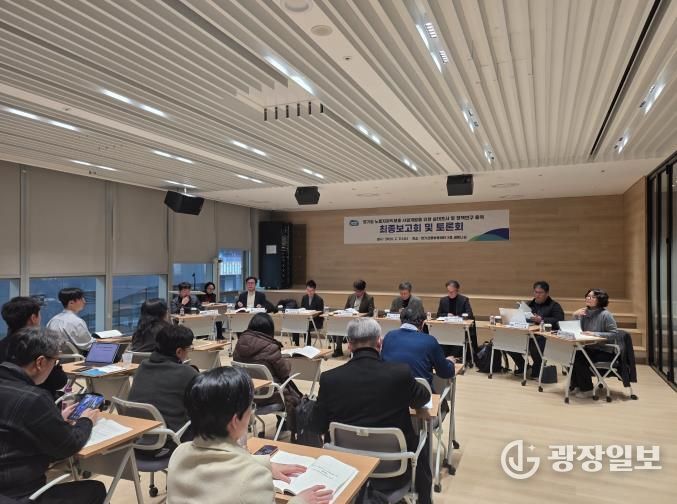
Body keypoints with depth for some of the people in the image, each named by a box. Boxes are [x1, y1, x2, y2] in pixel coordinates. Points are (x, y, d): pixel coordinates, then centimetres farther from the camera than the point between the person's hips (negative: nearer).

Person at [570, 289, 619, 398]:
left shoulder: (605, 314, -14)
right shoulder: (585, 312, 5)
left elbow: (614, 333, -16)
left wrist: (595, 334, -24)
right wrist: (575, 315, -8)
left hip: (604, 351, -6)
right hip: (589, 348, 6)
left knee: (579, 358, -24)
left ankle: (587, 390, -5)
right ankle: (576, 385, 4)